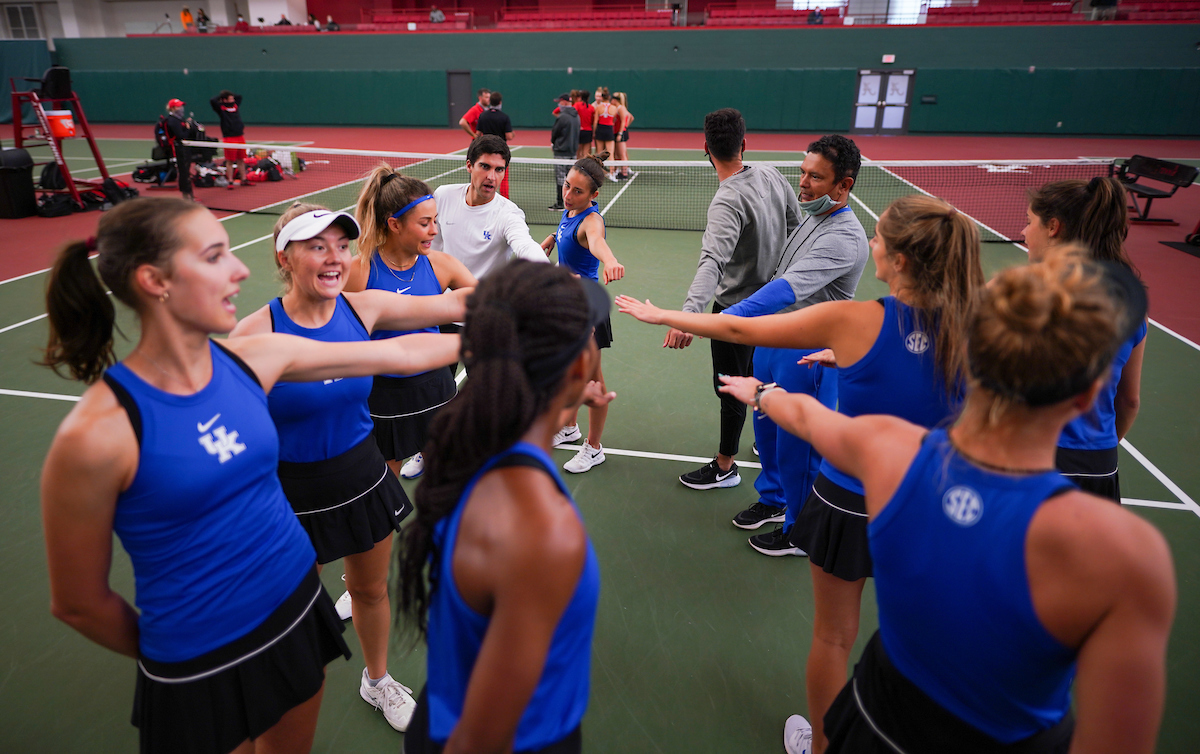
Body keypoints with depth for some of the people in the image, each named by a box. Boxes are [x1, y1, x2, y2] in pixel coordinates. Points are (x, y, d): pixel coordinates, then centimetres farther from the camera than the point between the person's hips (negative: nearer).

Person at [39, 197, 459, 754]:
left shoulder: (252, 359, -9)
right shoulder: (99, 431, -24)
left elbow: (403, 352, -2)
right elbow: (79, 603, -11)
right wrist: (165, 656, 4)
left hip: (297, 604, 5)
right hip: (200, 670, -5)